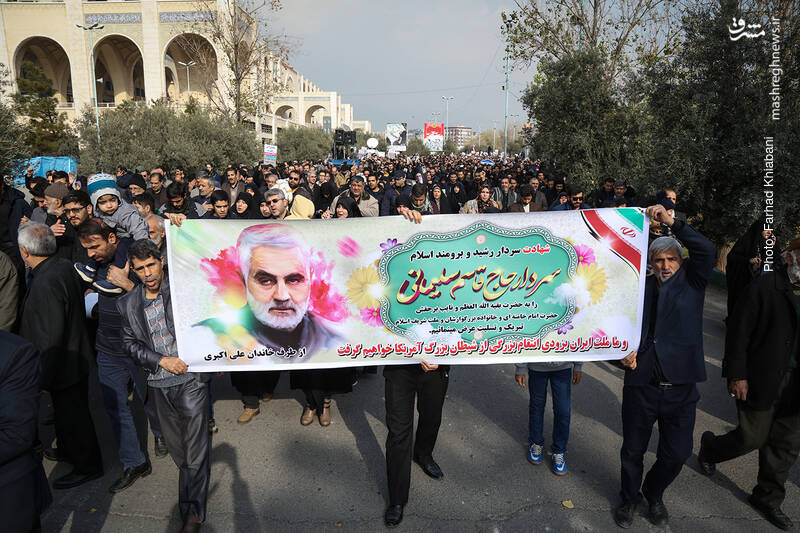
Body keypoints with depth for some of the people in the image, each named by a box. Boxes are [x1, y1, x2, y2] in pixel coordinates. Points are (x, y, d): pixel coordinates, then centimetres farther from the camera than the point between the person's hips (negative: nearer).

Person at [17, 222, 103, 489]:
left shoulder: (45, 283, -30)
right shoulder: (65, 266, -2)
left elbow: (51, 337, -28)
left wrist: (43, 381, -21)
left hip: (64, 364, -9)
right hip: (76, 355, 9)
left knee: (73, 415, 9)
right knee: (67, 410, 27)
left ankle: (87, 466, 27)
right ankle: (68, 450, 48)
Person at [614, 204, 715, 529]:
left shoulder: (691, 282, 3)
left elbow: (706, 251, -16)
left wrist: (672, 222, -23)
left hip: (681, 388, 0)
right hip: (641, 385, 0)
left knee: (677, 453, 11)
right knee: (633, 450, 12)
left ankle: (654, 495, 40)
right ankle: (629, 498, 38)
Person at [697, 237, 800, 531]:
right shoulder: (763, 287, -13)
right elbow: (738, 332, -13)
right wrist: (737, 375, -14)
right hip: (761, 381, -6)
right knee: (753, 438, 2)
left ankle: (768, 498, 32)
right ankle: (710, 447, 34)